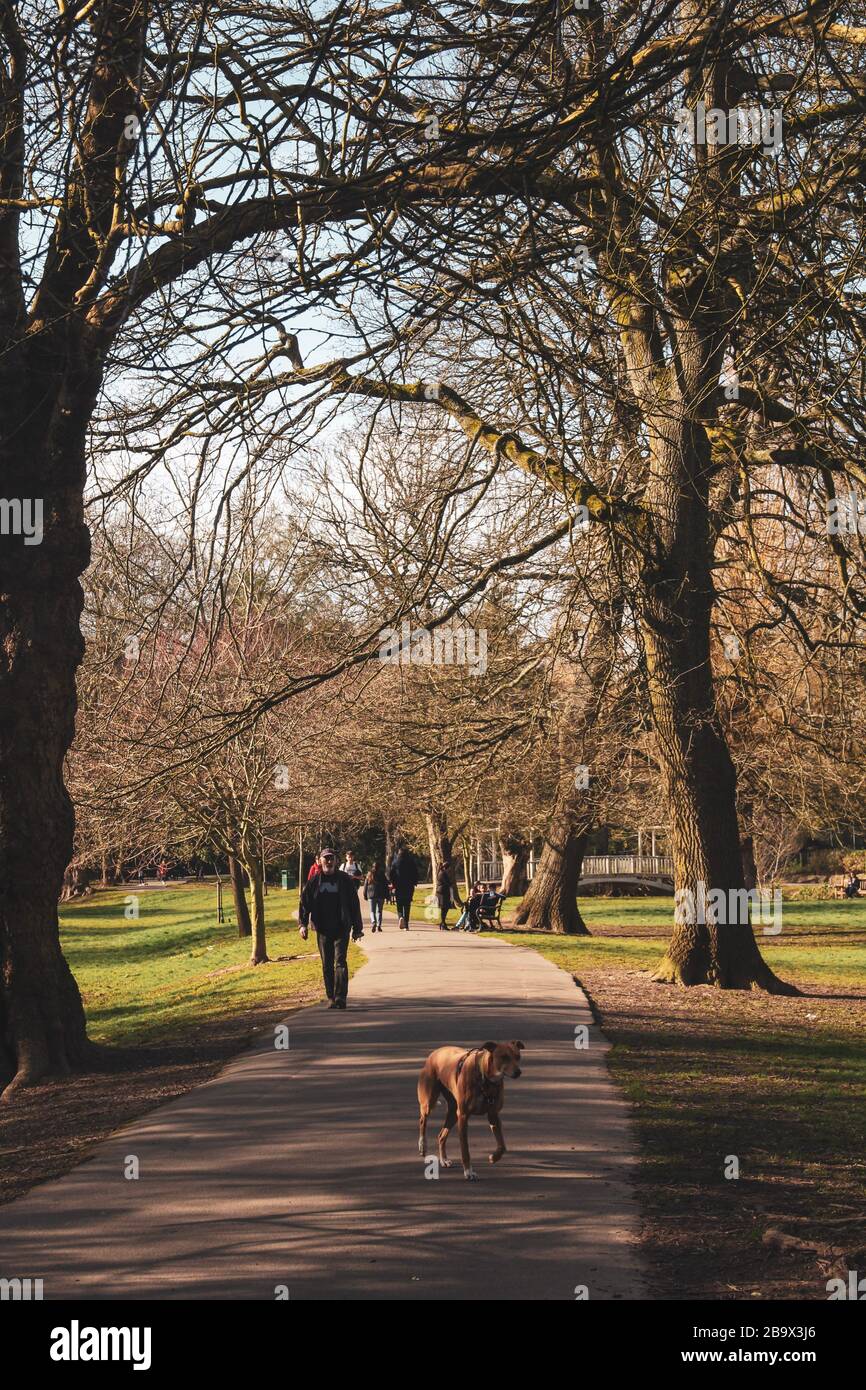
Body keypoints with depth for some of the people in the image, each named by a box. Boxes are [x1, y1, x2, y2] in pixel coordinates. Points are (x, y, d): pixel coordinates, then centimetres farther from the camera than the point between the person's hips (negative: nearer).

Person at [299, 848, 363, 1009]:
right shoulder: (314, 882, 6)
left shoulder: (344, 880, 3)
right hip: (323, 930, 3)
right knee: (327, 965, 6)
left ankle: (340, 997, -17)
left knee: (340, 962, -12)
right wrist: (303, 924, -5)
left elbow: (354, 905, 6)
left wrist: (357, 928, 5)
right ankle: (332, 998, 14)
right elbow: (304, 904, 7)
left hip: (341, 929, -2)